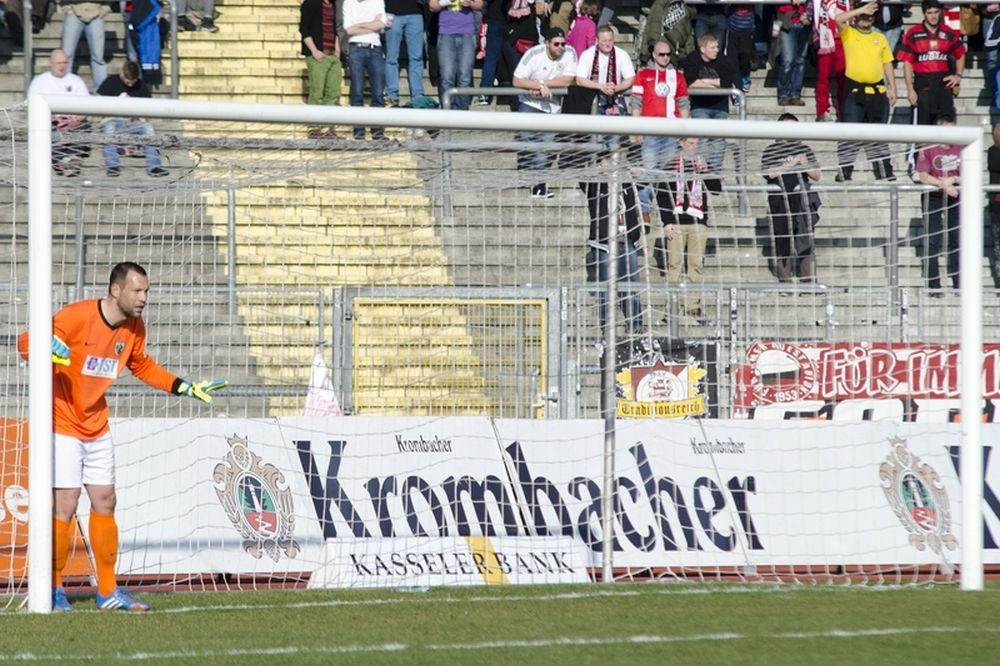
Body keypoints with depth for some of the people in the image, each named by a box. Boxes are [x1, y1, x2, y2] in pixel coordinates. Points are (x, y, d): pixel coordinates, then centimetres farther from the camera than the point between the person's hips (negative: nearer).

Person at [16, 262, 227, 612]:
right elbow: (25, 342, -20)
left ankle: (108, 592, 16)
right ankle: (54, 592, 0)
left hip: (97, 429, 7)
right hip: (61, 424, -7)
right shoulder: (77, 316, -21)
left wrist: (186, 387, 12)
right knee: (65, 506, -11)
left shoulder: (134, 328, 1)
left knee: (105, 503, 8)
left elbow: (143, 367, 20)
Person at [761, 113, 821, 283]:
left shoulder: (804, 149, 13)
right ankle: (785, 283, 7)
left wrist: (805, 165, -6)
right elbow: (768, 173, -12)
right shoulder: (771, 151, 5)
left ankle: (810, 282, -3)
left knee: (807, 243, -3)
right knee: (782, 245, 1)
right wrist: (792, 163, -11)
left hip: (802, 203, 2)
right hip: (779, 203, -2)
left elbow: (816, 175, 14)